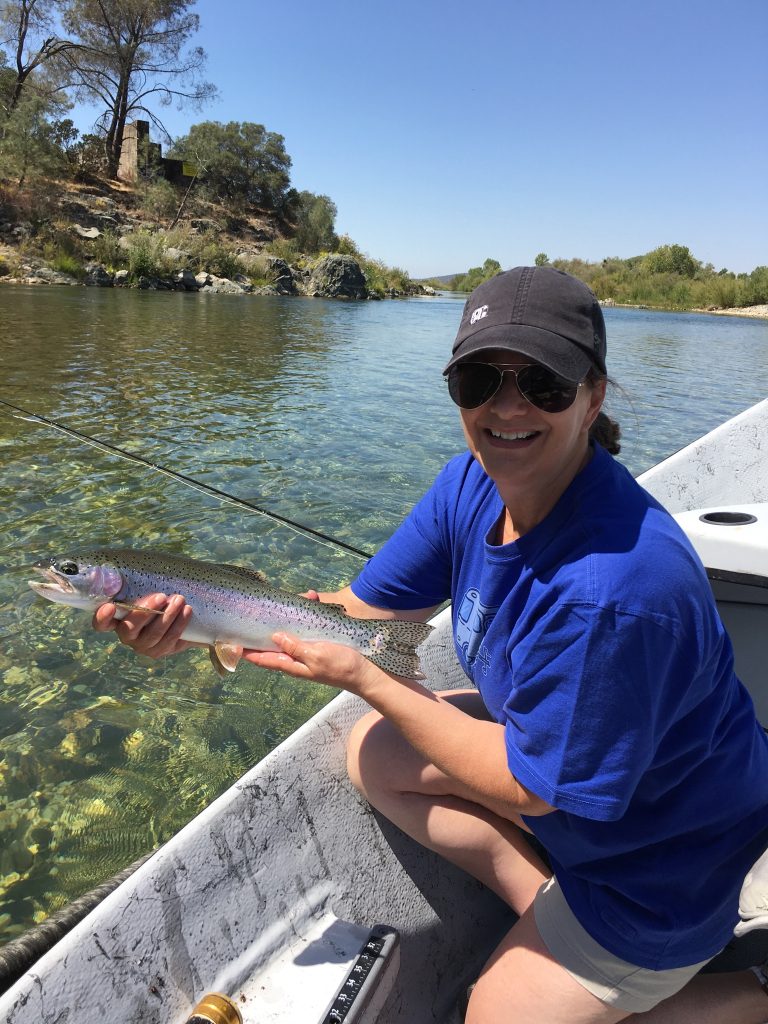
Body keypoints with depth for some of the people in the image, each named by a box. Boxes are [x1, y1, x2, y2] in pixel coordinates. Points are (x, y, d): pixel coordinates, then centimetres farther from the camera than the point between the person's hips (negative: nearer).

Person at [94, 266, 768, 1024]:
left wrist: (364, 679, -26)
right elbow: (362, 611, -9)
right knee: (371, 751, 4)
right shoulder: (473, 482, -14)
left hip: (656, 854, -7)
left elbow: (528, 786, -25)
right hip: (551, 736, 7)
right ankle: (545, 909, 9)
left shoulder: (619, 586, -39)